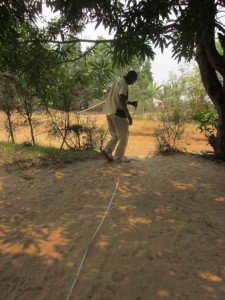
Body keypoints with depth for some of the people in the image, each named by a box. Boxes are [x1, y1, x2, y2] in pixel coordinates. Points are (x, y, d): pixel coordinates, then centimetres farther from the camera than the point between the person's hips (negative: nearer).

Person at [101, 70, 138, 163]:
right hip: (117, 112, -9)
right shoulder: (123, 83, -10)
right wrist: (128, 115, -23)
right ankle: (119, 157, 6)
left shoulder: (117, 81, 19)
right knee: (123, 136, 3)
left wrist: (131, 103, 20)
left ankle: (107, 150, 1)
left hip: (109, 112, 9)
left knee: (115, 134, 18)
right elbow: (122, 100, -22)